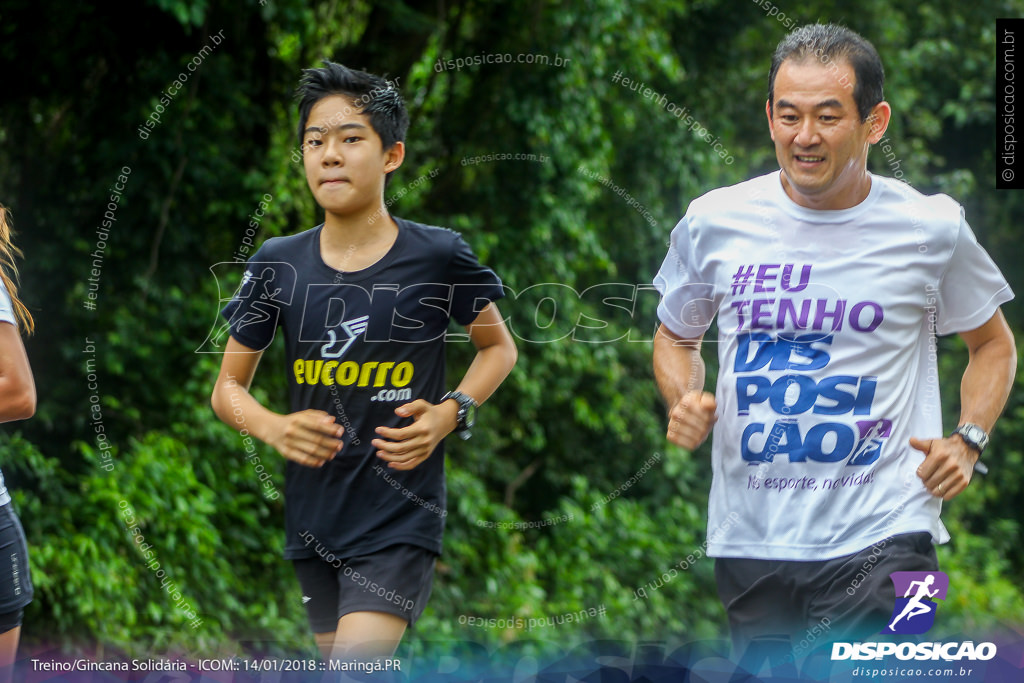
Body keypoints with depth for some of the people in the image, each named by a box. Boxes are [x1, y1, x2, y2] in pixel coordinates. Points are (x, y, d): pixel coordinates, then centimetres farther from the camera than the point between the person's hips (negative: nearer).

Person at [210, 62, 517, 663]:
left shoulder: (438, 256, -7)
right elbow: (229, 387, 10)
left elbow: (499, 347, 10)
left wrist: (451, 413, -8)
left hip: (402, 518, -4)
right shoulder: (278, 265, 1)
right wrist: (275, 429, -12)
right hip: (314, 517, 4)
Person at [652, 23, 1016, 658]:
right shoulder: (714, 222, 2)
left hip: (879, 538, -3)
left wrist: (968, 440, -1)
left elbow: (993, 344, 16)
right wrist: (686, 402, -2)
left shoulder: (931, 229, -1)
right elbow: (676, 337, 20)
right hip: (749, 538, 3)